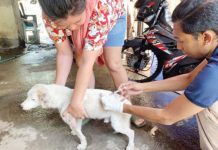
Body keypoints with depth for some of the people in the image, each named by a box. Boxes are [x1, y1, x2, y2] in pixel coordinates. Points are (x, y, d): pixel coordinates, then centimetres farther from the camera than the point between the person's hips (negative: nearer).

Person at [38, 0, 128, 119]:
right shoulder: (50, 16, -33)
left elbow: (88, 61, -44)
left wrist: (75, 102, -41)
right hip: (84, 29, 3)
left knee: (113, 64, -10)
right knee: (81, 63, -10)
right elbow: (64, 54, -24)